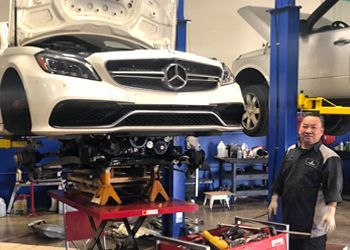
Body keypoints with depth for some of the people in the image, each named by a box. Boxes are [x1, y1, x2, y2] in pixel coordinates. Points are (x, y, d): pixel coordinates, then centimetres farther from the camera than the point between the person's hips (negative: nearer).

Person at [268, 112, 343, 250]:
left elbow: (333, 189, -17)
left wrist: (331, 213, -27)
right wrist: (274, 200, 12)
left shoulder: (329, 157, -12)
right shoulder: (291, 151, 9)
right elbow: (280, 178, 16)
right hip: (288, 217, 7)